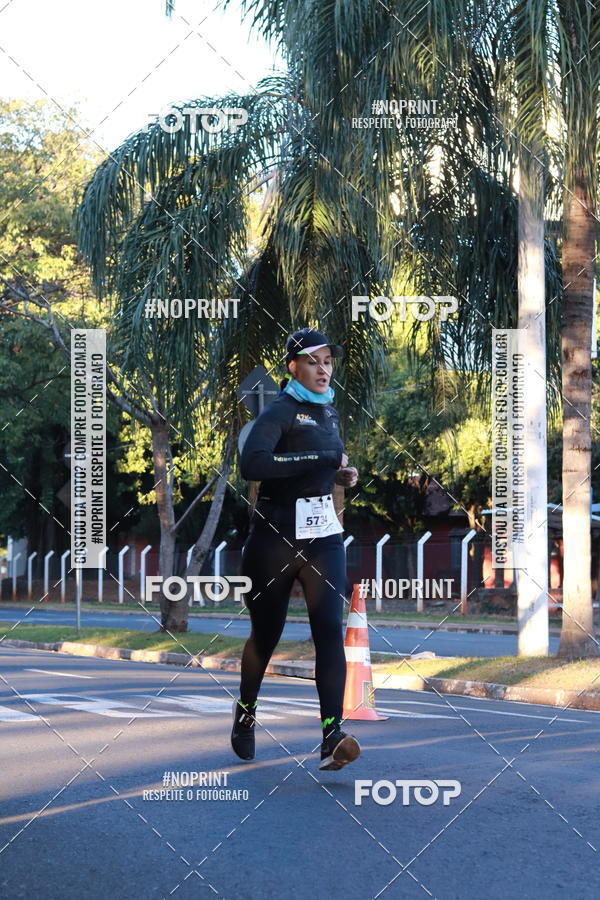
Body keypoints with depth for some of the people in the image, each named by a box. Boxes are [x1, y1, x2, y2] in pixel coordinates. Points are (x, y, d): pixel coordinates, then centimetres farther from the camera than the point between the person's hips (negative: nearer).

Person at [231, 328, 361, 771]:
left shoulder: (330, 413, 13)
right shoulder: (280, 411, -10)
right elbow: (252, 463, -28)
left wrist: (342, 473, 9)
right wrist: (324, 460, -25)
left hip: (323, 535, 5)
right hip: (275, 537, -5)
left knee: (330, 629, -13)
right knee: (266, 633, 8)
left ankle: (332, 735, -21)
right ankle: (245, 712, 36)